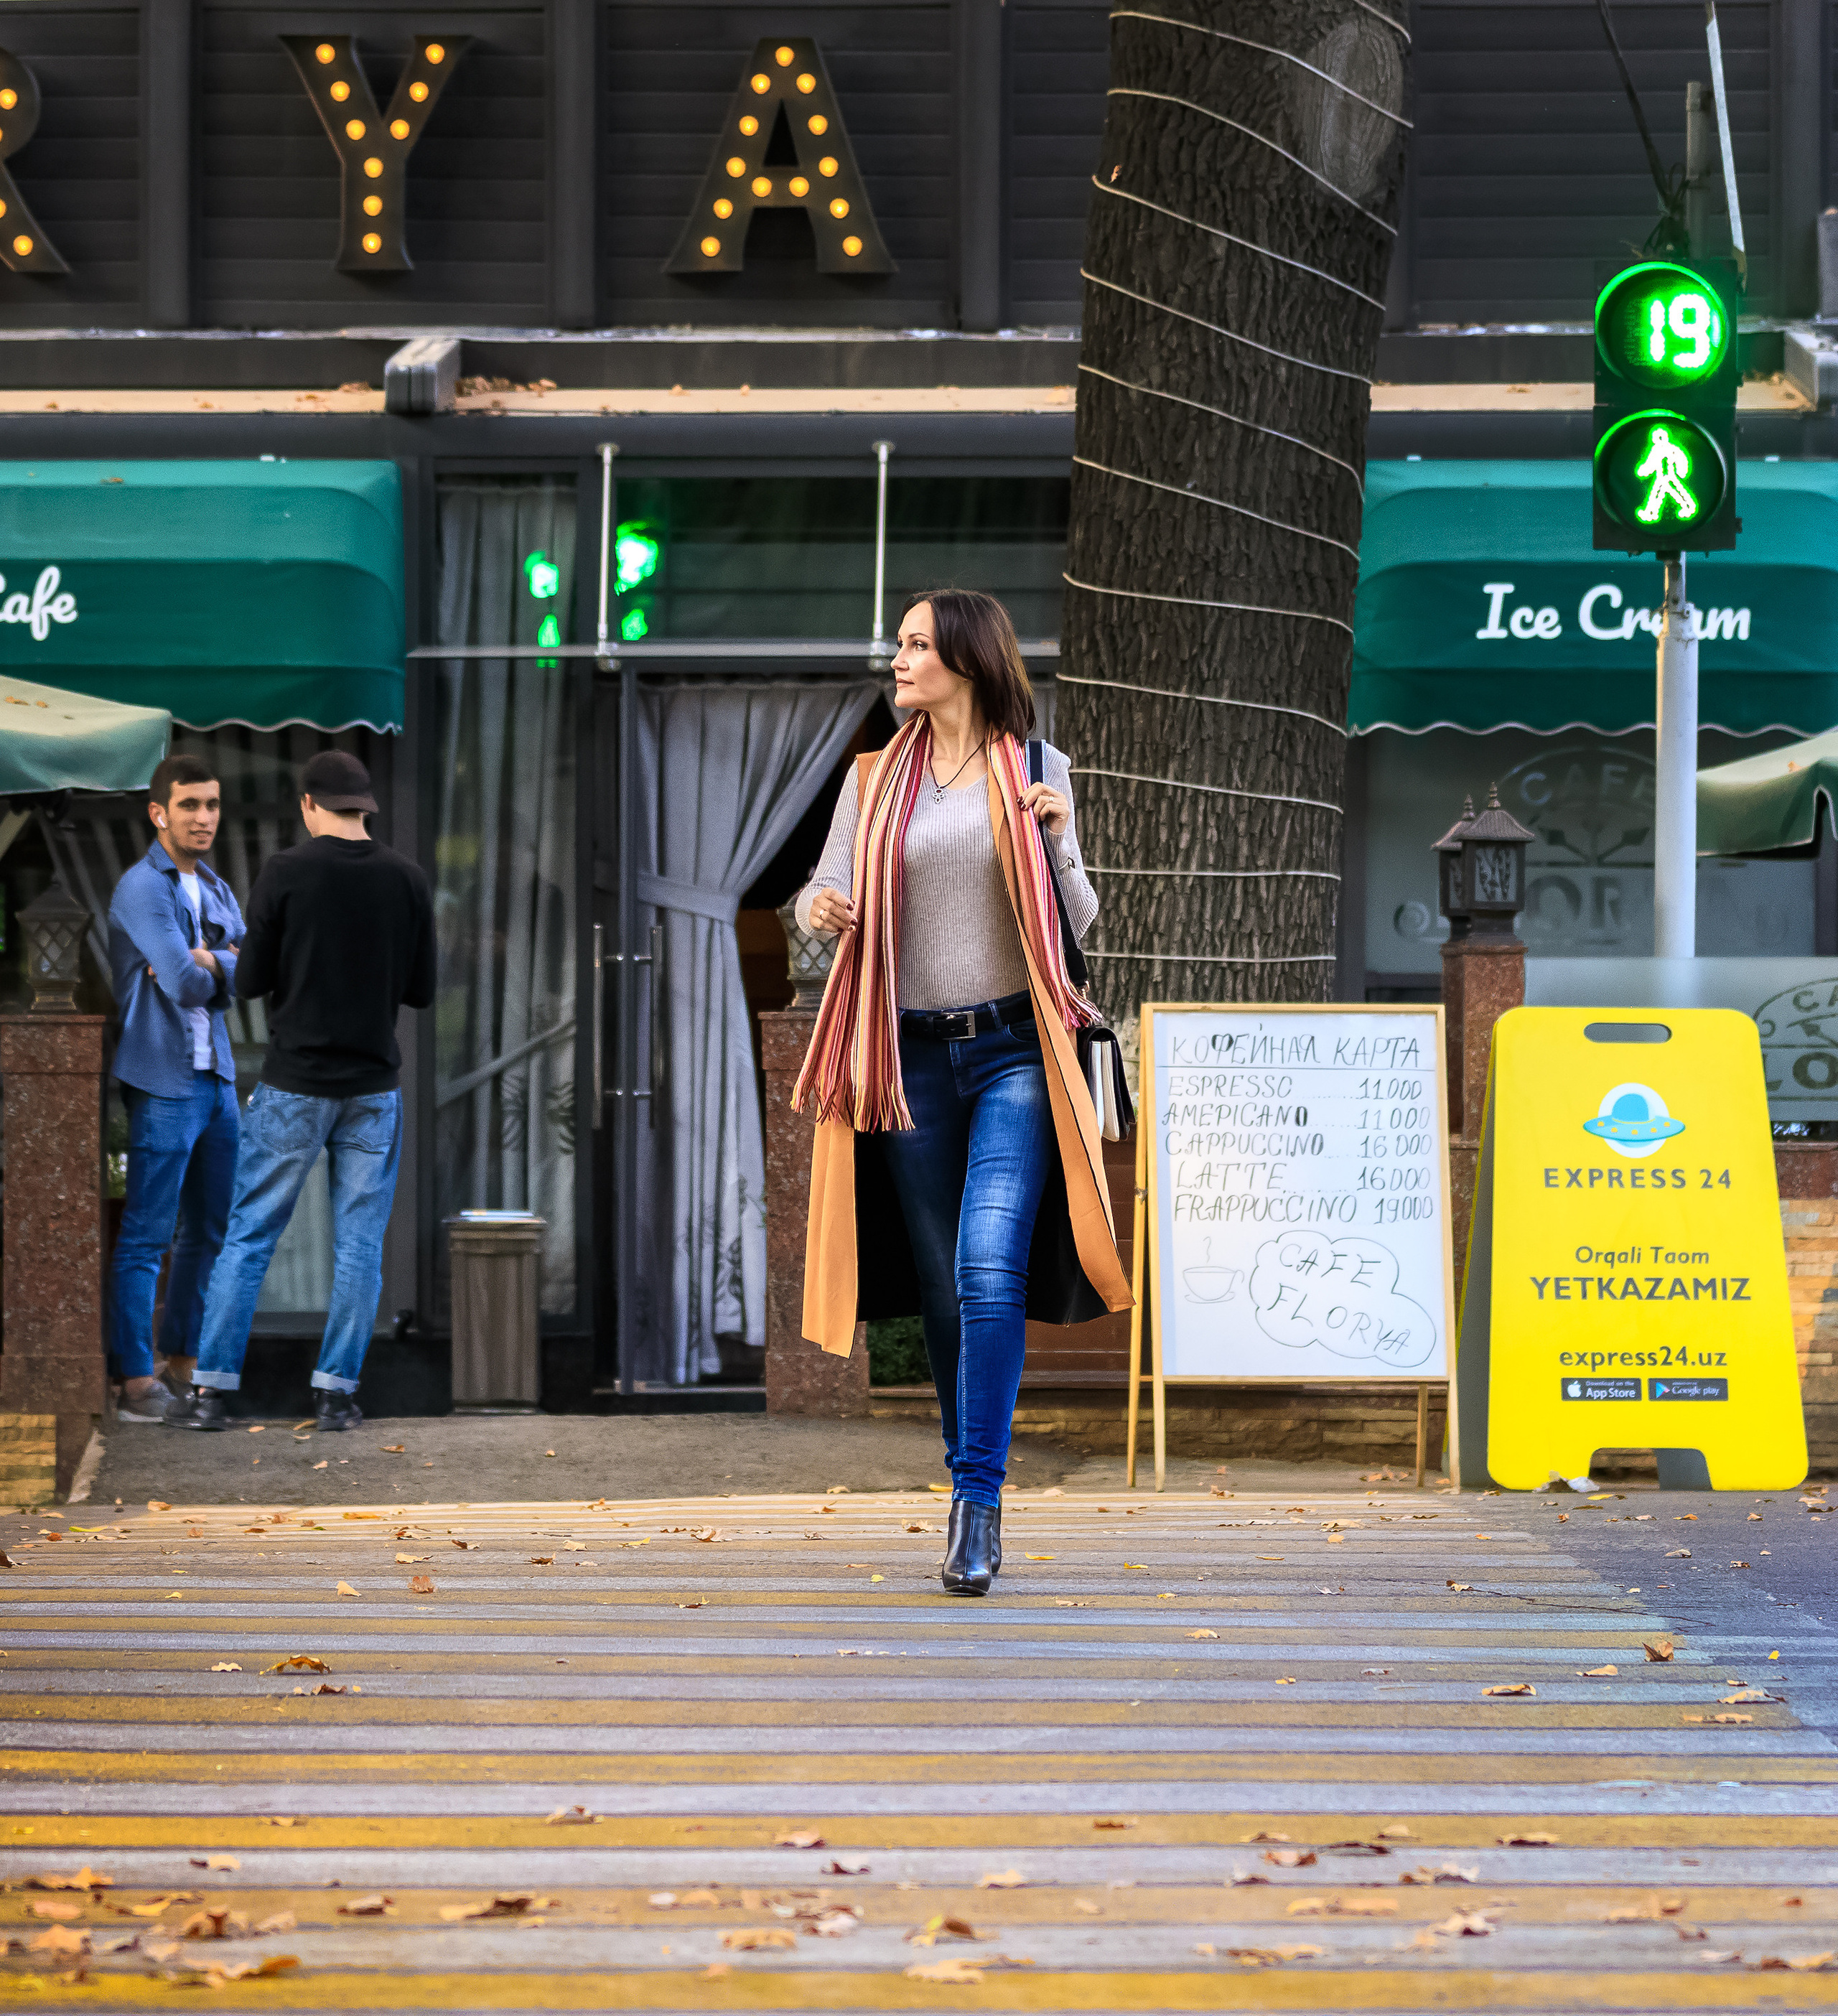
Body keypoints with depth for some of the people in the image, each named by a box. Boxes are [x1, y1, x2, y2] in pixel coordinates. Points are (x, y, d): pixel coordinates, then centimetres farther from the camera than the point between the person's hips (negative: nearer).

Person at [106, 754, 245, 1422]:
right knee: (146, 1235, -8)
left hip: (216, 1076, 8)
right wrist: (213, 968, 1)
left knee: (210, 1230, 13)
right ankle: (135, 1383, -7)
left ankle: (184, 1362, 23)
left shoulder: (217, 890, 15)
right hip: (163, 1079, -8)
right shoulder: (142, 888, -10)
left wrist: (207, 962, -16)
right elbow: (186, 985, -19)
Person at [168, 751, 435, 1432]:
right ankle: (337, 1391, 7)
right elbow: (422, 990, 5)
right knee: (359, 1244, 7)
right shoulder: (407, 881, 0)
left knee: (249, 1236, 5)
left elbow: (250, 981, -6)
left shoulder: (285, 874, -8)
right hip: (374, 1087, 2)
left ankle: (210, 1387, 4)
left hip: (294, 1084, -2)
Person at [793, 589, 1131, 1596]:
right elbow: (824, 894, 8)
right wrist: (821, 909, -16)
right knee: (942, 1288, 8)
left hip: (1013, 1051, -3)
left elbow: (1077, 922, 7)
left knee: (990, 1270, -17)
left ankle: (978, 1498, -13)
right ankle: (972, 1495, 22)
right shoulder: (875, 780, 11)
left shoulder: (1035, 770, 5)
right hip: (913, 1054, 3)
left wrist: (1056, 839, -11)